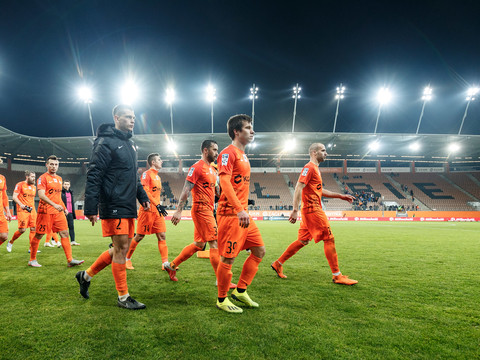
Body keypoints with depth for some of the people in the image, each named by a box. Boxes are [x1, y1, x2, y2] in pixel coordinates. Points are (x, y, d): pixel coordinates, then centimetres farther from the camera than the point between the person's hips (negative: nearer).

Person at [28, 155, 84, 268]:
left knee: (65, 233, -1)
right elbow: (41, 195, -17)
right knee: (39, 235, 4)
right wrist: (54, 205, -29)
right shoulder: (43, 178, -6)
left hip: (58, 212, 6)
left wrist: (64, 208, 18)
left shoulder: (59, 178, 16)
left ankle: (70, 260, -2)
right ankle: (32, 260, 21)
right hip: (45, 211, -6)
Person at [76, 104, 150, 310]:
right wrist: (91, 208, -18)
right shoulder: (106, 142, -9)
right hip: (114, 206, -9)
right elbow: (93, 176, -14)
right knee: (121, 249, -3)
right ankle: (123, 297, 12)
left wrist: (142, 196, 18)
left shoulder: (130, 144, 18)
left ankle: (86, 275, 31)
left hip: (128, 206, 9)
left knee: (122, 249, 13)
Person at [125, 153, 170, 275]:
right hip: (147, 210, -8)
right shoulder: (146, 174, -8)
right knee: (140, 236, 2)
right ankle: (127, 258, 21)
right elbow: (145, 191, -18)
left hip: (157, 210, 8)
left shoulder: (158, 177, 19)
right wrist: (157, 205, -25)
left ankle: (165, 263, -1)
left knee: (162, 236, 0)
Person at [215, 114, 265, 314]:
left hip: (242, 213, 10)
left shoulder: (242, 155, 18)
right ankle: (222, 300, 18)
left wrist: (244, 209, 21)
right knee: (228, 258, 0)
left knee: (259, 250, 12)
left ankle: (240, 291, 23)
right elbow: (224, 182, -23)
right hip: (230, 214, -10)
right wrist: (239, 210, -32)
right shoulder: (228, 153, -11)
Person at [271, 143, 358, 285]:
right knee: (329, 239, -5)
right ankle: (337, 275, 3)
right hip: (312, 209, -10)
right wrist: (295, 210, -26)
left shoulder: (315, 168, 21)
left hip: (311, 210, 10)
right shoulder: (309, 167, -10)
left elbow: (320, 190, 27)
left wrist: (341, 196, 24)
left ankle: (278, 264, 18)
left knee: (303, 240, 12)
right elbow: (298, 188, -19)